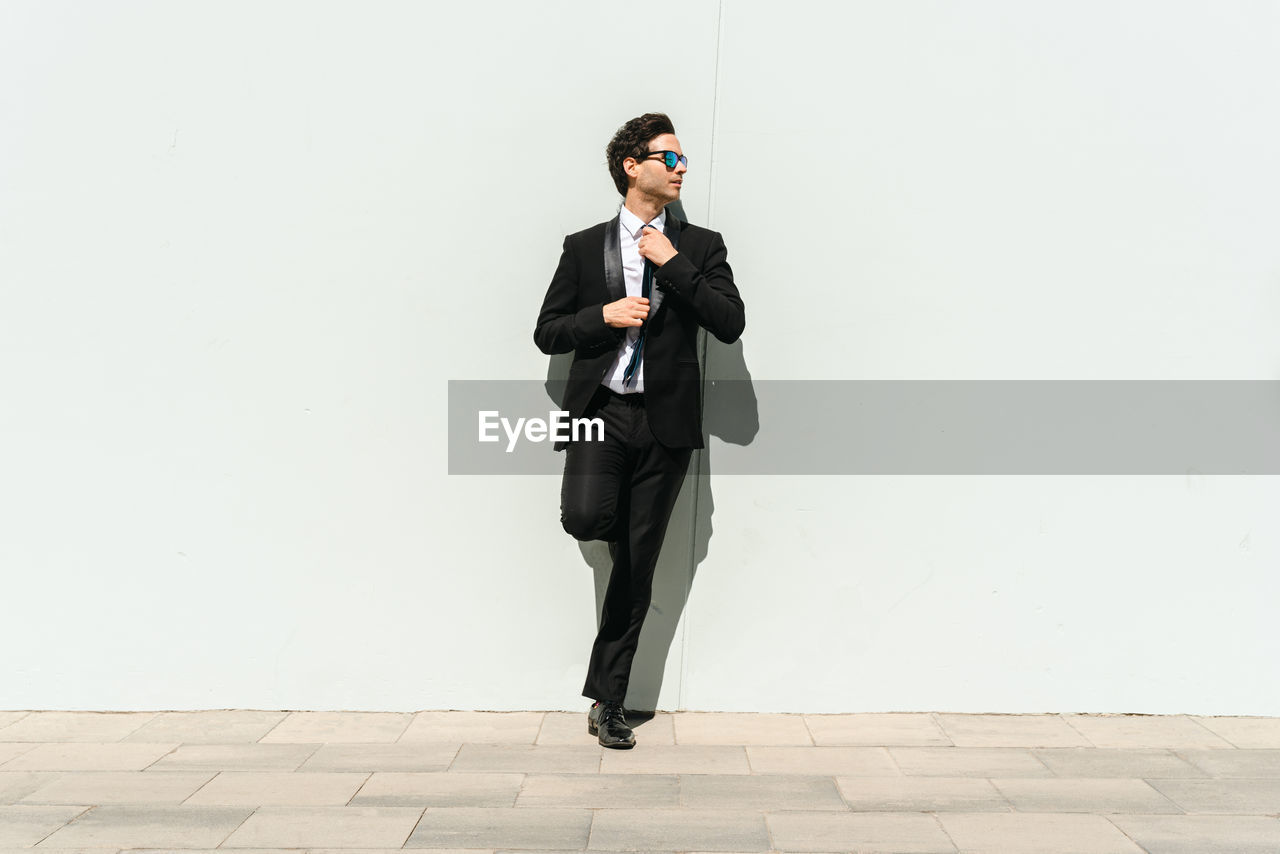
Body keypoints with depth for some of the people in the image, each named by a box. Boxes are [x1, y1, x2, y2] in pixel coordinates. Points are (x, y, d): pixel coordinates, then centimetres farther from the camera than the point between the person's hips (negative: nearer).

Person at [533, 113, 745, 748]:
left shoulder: (700, 246, 9)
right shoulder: (584, 247, 9)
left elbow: (730, 324, -4)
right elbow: (547, 332, 7)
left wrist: (673, 264, -9)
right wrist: (604, 315, -10)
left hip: (665, 417, 1)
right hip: (600, 409, 0)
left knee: (637, 567, 4)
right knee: (584, 518, -29)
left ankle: (607, 701, 17)